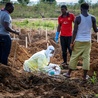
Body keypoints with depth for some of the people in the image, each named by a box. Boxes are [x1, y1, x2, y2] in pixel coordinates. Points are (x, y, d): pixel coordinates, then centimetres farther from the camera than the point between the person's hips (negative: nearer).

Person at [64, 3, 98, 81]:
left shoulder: (78, 18, -10)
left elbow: (75, 31, -10)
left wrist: (72, 42, -4)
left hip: (78, 41, -1)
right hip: (87, 41, 1)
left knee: (74, 57, 9)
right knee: (86, 58, 6)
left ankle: (69, 73, 19)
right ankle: (85, 76, 7)